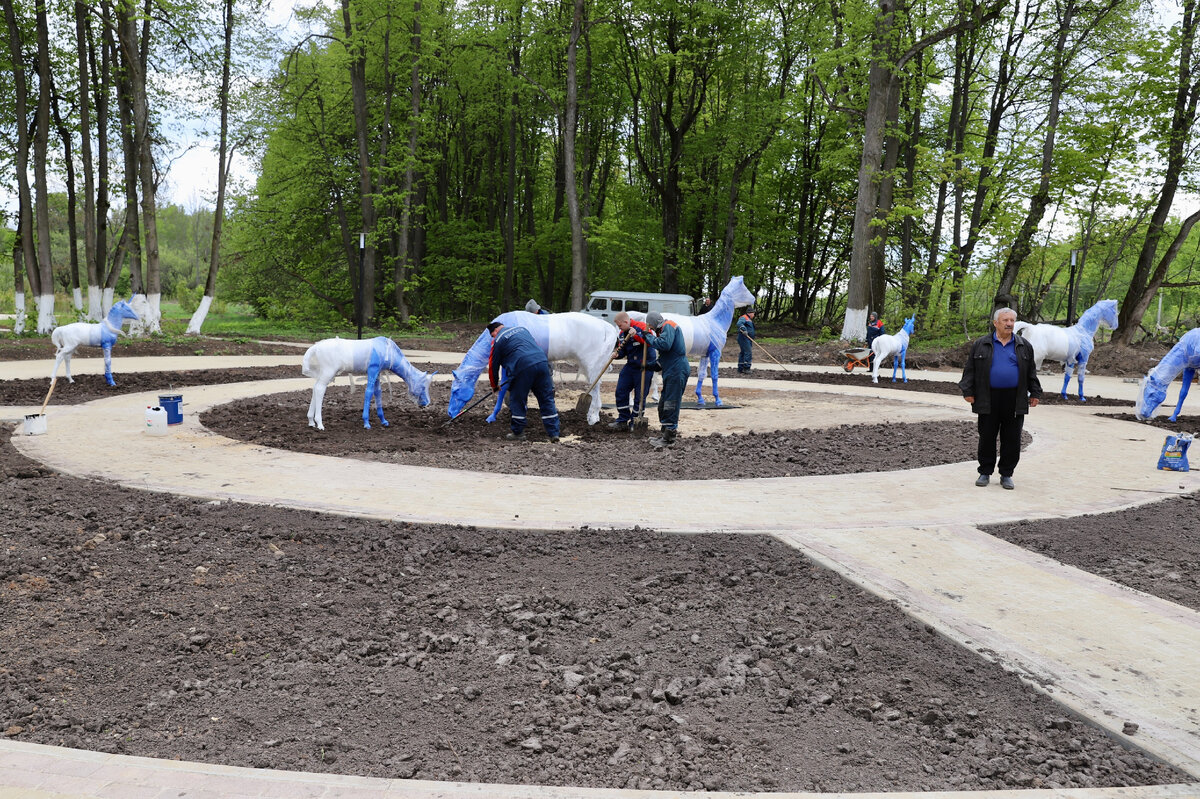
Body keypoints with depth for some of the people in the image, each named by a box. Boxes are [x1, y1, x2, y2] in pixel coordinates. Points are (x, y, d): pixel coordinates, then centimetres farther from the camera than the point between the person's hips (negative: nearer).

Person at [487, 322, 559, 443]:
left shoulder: (497, 340, 11)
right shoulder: (521, 329, 27)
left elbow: (493, 366, 16)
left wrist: (495, 385, 31)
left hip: (523, 368, -5)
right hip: (542, 362, 5)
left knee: (517, 401, 12)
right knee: (547, 400, 9)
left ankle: (518, 433, 20)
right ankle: (554, 434, 9)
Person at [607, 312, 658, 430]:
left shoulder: (641, 327, -15)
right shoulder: (622, 334, 9)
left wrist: (636, 334, -34)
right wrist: (616, 354, -3)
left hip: (644, 366, -8)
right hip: (630, 366, 8)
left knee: (640, 396, -1)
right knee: (621, 392, 6)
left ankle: (634, 423, 10)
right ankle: (623, 420, 16)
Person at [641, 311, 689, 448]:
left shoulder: (669, 326, -8)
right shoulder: (664, 329, 22)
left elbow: (665, 344, -25)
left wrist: (649, 337, -12)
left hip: (677, 371, -11)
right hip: (671, 371, 11)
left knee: (671, 405, -8)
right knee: (663, 404, 15)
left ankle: (669, 438, -5)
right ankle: (664, 434, 23)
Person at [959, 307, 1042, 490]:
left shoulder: (1024, 346, 11)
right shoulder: (980, 344, 5)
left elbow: (1031, 373, 15)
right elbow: (970, 370, 5)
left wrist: (1035, 393, 9)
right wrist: (968, 391, -2)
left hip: (1015, 401, 1)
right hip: (989, 400, -1)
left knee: (1012, 440, 3)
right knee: (986, 438, 4)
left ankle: (1006, 474, 14)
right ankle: (985, 473, 15)